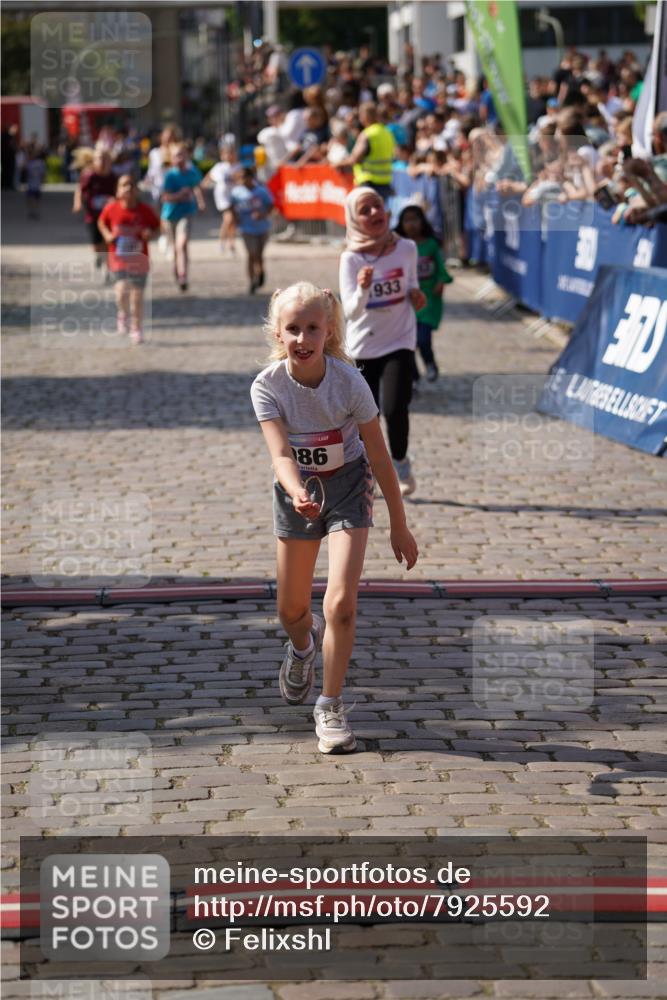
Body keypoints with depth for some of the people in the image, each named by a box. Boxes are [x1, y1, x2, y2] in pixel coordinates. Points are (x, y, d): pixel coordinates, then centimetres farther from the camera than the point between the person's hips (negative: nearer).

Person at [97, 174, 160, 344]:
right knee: (122, 292, -18)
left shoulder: (145, 211, -7)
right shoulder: (111, 209, -7)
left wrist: (150, 234, -15)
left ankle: (136, 330, 25)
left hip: (139, 259, 1)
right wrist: (107, 235, -6)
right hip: (119, 258, -1)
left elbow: (157, 227, 6)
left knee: (137, 296, 5)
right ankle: (123, 314, 18)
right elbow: (101, 223, 12)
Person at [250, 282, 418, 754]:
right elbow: (281, 453, -29)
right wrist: (297, 494, -51)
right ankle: (304, 645, 52)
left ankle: (331, 707, 0)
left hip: (348, 488, -2)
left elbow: (380, 457, -13)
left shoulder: (348, 382, -22)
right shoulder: (267, 386, -20)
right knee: (291, 610, 13)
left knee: (341, 602, -17)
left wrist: (399, 525, -8)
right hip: (296, 491, 2)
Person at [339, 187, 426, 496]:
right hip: (362, 348, 0)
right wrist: (362, 289, -39)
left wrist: (416, 296, -8)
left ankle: (400, 464, 9)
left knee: (395, 408, -17)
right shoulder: (351, 259, -13)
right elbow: (351, 311, -20)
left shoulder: (406, 249, -5)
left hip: (399, 344, 0)